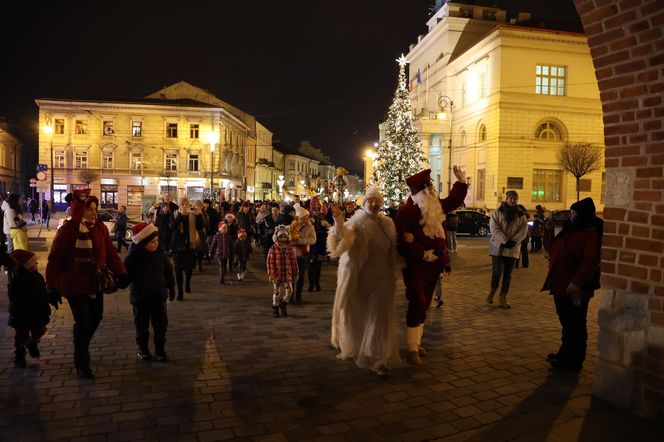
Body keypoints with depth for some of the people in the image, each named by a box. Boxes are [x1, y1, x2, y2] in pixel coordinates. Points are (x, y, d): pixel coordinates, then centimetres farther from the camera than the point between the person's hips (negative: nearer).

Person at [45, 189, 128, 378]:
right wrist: (52, 288, -13)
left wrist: (121, 273, -10)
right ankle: (81, 363, 18)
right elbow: (54, 260, -12)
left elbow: (110, 252, 0)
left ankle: (81, 351, 42)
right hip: (74, 284, -5)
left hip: (95, 283, 5)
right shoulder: (67, 230, -15)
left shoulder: (100, 228, -2)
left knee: (95, 318, 15)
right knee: (83, 322, -2)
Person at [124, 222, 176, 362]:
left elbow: (168, 271, 5)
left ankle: (160, 349, 23)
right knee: (142, 325, 13)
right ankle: (143, 349, 30)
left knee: (161, 324, 8)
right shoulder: (133, 258, -16)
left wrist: (171, 287, 10)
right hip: (140, 297, -3)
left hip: (159, 295, 3)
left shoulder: (160, 253, -6)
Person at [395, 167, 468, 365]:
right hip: (415, 265, -8)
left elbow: (454, 201, 25)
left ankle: (416, 341, 28)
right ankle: (411, 349, -1)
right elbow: (403, 238, -23)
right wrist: (422, 253, -25)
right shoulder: (406, 211, -16)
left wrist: (461, 182, 16)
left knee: (424, 304, 15)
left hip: (433, 264, 8)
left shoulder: (437, 206, 8)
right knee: (417, 304, -9)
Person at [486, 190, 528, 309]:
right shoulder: (497, 213, 1)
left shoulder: (521, 215, 8)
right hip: (497, 248, -2)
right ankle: (492, 291, 21)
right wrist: (505, 241, -20)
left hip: (512, 249, 3)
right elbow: (494, 229, -10)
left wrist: (513, 241, -17)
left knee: (508, 275, 5)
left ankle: (503, 299, 12)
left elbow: (523, 231, -1)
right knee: (497, 272, -7)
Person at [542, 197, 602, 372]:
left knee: (574, 325, 2)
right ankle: (565, 354, 34)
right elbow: (553, 249, 25)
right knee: (566, 323, 20)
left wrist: (577, 283, -31)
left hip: (575, 288, -9)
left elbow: (591, 261, -26)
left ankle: (572, 361, 13)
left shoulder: (592, 233, -15)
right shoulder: (570, 229, 15)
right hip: (560, 285, 9)